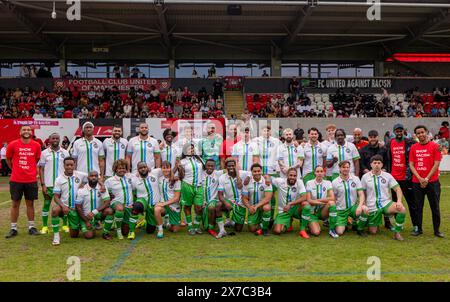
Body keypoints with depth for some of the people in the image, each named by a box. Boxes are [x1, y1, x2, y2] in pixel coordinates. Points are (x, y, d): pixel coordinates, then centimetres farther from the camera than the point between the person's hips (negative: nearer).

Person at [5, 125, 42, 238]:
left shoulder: (36, 145, -1)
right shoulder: (13, 144, -5)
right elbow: (8, 159, 10)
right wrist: (15, 170, 12)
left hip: (31, 180, 1)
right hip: (16, 180, -1)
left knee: (30, 203, 8)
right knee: (15, 204, 6)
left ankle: (31, 227, 17)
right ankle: (13, 228, 15)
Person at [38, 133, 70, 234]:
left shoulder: (65, 152, 5)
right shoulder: (44, 153, 2)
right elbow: (41, 169, 2)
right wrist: (43, 184, -5)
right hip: (48, 184, -1)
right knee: (46, 204, 6)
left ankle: (65, 225, 16)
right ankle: (45, 226, 15)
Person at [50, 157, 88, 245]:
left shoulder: (80, 175, -5)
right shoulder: (59, 179, -7)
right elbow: (56, 196, -8)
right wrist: (63, 206, -26)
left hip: (75, 208, 1)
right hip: (64, 206, -1)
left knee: (74, 235, 6)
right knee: (55, 209, -38)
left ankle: (74, 226, 44)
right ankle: (56, 235, -22)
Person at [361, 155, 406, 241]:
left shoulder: (387, 176, 2)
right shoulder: (365, 177, 0)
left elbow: (397, 189, 0)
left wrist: (399, 201, -16)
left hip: (386, 203, 1)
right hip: (372, 207, -1)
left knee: (402, 210, -28)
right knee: (373, 232, -2)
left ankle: (397, 232, -10)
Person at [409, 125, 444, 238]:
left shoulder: (435, 146, -3)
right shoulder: (413, 147, 5)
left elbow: (436, 164, -7)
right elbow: (411, 165, 3)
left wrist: (427, 179, -11)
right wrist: (419, 178, -8)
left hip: (432, 181, -2)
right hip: (417, 182, 2)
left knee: (435, 207, 4)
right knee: (418, 207, 7)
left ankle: (437, 230, 15)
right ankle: (418, 229, 17)